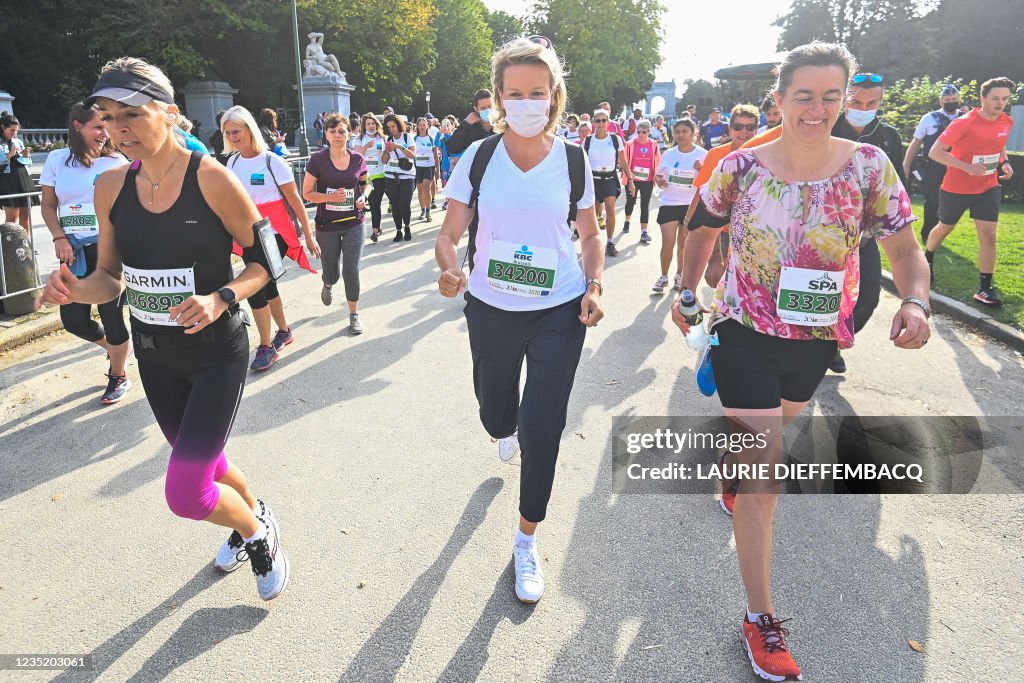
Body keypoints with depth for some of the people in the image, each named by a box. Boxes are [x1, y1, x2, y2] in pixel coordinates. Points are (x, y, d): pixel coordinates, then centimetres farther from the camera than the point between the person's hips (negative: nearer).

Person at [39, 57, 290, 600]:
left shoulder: (212, 179, -16)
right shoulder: (111, 187, -1)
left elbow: (264, 261, -10)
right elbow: (111, 279, 6)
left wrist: (220, 299, -28)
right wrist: (75, 289, -16)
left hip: (217, 353, -6)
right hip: (154, 354, 6)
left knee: (185, 494, -9)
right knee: (201, 463, 22)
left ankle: (259, 534, 23)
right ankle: (252, 513, 53)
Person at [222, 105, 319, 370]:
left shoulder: (272, 161, -10)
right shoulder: (232, 162, 6)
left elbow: (295, 201, -7)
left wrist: (308, 236, -5)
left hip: (274, 233, -6)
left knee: (254, 286, -13)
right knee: (266, 285, 15)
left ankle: (266, 347, 0)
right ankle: (284, 331, 35)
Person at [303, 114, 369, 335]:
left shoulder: (358, 159, -2)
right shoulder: (317, 160, -9)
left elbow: (365, 183, 17)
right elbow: (307, 193, -6)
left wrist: (363, 197, -3)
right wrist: (331, 196, -22)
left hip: (354, 223, 1)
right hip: (327, 225, -1)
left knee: (351, 269, -4)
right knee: (332, 272, 11)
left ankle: (354, 315, 12)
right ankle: (328, 285, 51)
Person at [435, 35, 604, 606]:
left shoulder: (573, 161, -3)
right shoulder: (478, 158, -4)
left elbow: (591, 237, 8)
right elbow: (450, 234, -3)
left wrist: (594, 288, -9)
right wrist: (448, 270, -25)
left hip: (559, 313, -1)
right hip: (491, 310, 2)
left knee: (542, 427, -6)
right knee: (496, 414, 18)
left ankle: (528, 539, 18)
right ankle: (506, 432, 61)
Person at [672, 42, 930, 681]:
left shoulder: (869, 166, -9)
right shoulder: (740, 166, -10)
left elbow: (906, 248, -5)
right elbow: (704, 230, 7)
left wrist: (916, 300, -24)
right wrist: (687, 293, 6)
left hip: (817, 340, 3)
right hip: (744, 335, -3)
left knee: (769, 429, 28)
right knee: (767, 473, -6)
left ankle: (733, 473, 66)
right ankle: (762, 619, 8)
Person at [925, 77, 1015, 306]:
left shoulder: (1007, 122, 0)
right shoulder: (964, 123, -19)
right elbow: (935, 152, -22)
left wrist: (1005, 162, -1)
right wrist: (967, 167, -30)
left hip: (988, 188, 4)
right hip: (956, 188, -4)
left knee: (988, 236, -6)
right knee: (944, 228, 16)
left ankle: (985, 288, -1)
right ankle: (927, 260, 46)